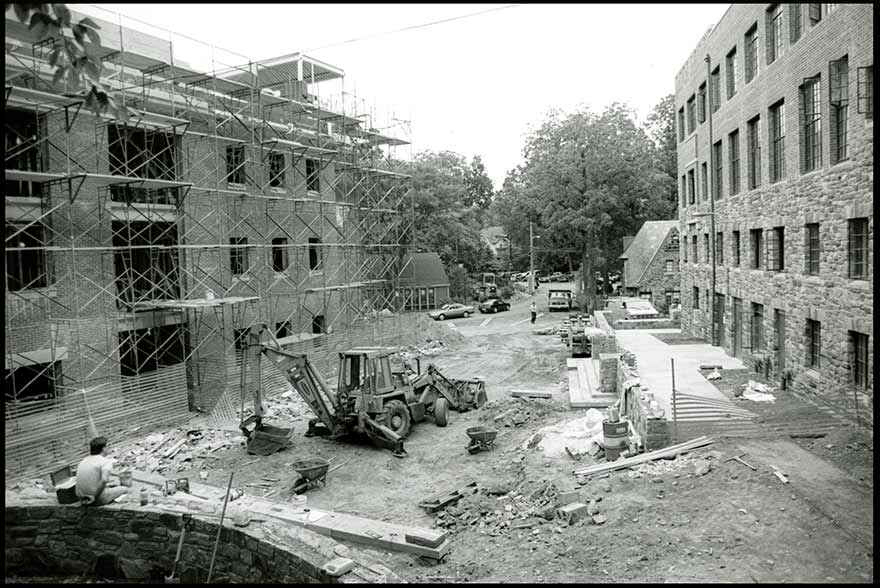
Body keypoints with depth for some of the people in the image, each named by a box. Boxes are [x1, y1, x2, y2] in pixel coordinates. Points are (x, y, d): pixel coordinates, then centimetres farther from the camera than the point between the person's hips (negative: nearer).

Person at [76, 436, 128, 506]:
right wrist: (96, 497, -17)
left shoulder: (83, 461, 11)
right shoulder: (106, 462, -12)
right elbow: (104, 480, -28)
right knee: (124, 489, 14)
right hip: (99, 499, -7)